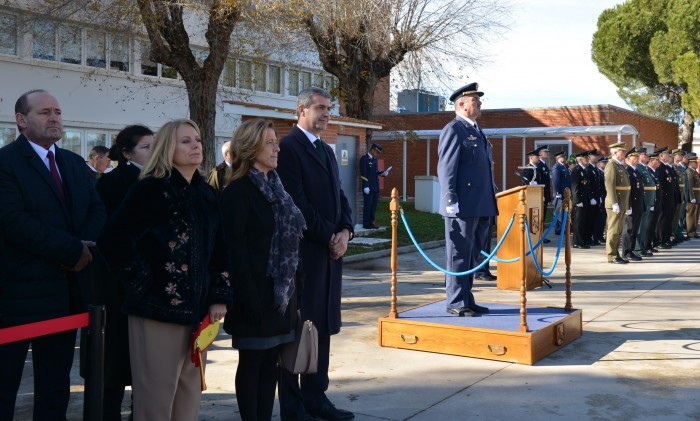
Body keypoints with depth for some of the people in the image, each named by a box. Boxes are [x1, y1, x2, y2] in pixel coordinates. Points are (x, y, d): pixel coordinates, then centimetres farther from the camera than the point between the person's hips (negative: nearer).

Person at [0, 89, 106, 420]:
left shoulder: (74, 163, 13)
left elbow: (97, 211, 8)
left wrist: (86, 246, -13)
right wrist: (72, 250, -19)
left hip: (67, 290, 7)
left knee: (56, 380, 16)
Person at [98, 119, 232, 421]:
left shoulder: (206, 194, 11)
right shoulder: (151, 190, -9)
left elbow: (218, 249, 13)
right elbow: (112, 239, -18)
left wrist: (220, 296, 6)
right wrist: (141, 283, -15)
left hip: (197, 308, 7)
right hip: (159, 308, -6)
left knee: (190, 395, 15)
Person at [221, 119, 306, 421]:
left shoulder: (275, 187, 13)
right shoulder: (238, 190, -10)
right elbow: (235, 248, -15)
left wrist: (291, 287, 11)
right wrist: (248, 298, -19)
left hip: (280, 291, 7)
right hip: (256, 293, -7)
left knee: (271, 361, 12)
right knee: (251, 362, 3)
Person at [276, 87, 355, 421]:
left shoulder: (327, 151, 19)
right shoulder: (288, 148, -9)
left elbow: (340, 196, 16)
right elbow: (296, 202, -16)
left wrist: (345, 231, -2)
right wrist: (329, 237, -13)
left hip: (330, 252, 8)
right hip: (303, 252, -8)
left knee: (323, 327, 12)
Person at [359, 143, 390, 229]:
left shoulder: (374, 159, 18)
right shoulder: (364, 159, -9)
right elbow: (363, 173, -15)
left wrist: (383, 173, 2)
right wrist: (366, 186, -19)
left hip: (375, 187, 8)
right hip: (368, 187, -8)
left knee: (374, 205, 9)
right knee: (368, 205, -3)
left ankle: (371, 222, 16)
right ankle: (366, 224, 3)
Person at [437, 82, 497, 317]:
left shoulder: (476, 131, 21)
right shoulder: (453, 130, -8)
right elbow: (446, 168, -14)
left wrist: (492, 198, 20)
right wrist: (451, 201, -20)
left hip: (481, 207, 9)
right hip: (463, 207, -9)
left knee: (472, 256, 14)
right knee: (459, 255, -3)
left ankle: (466, 300, 22)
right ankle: (456, 303, 4)